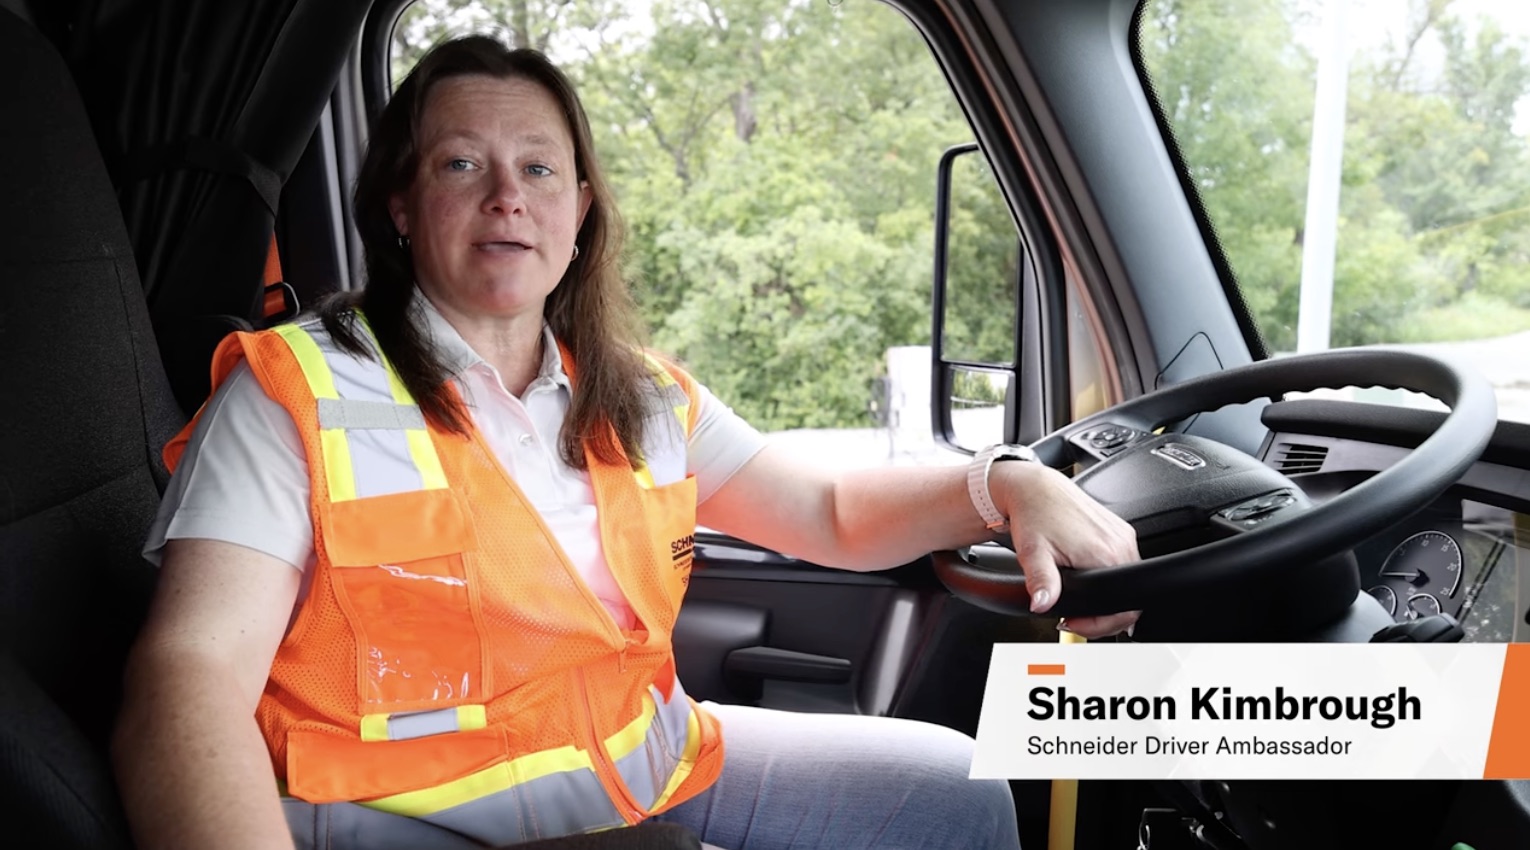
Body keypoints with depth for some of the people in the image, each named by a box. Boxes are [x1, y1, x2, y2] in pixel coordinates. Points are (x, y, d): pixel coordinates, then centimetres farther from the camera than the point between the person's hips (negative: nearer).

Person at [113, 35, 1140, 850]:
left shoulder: (646, 398, 6)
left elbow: (832, 512, 10)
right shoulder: (296, 391, -10)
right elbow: (188, 682, -19)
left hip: (655, 763, 6)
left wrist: (1005, 484, -8)